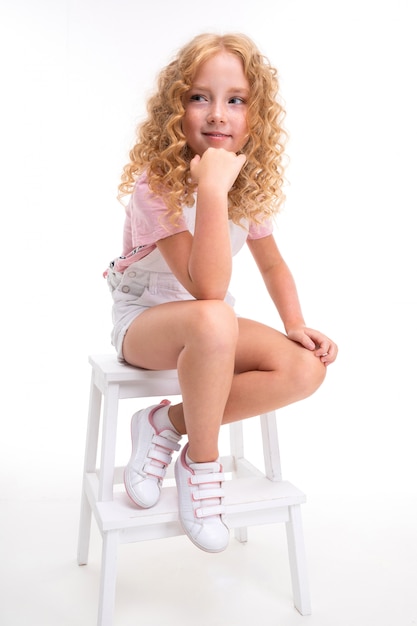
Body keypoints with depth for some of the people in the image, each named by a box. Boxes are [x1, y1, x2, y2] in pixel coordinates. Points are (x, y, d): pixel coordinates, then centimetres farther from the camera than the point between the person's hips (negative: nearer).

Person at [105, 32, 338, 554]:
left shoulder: (253, 183, -3)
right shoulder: (156, 183, -22)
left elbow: (271, 262, 11)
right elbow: (208, 291, -33)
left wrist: (297, 327, -4)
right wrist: (212, 190, -39)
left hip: (210, 325, 6)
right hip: (144, 320, -6)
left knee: (307, 368, -17)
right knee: (213, 321, -40)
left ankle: (165, 424, -8)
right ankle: (202, 463, -15)